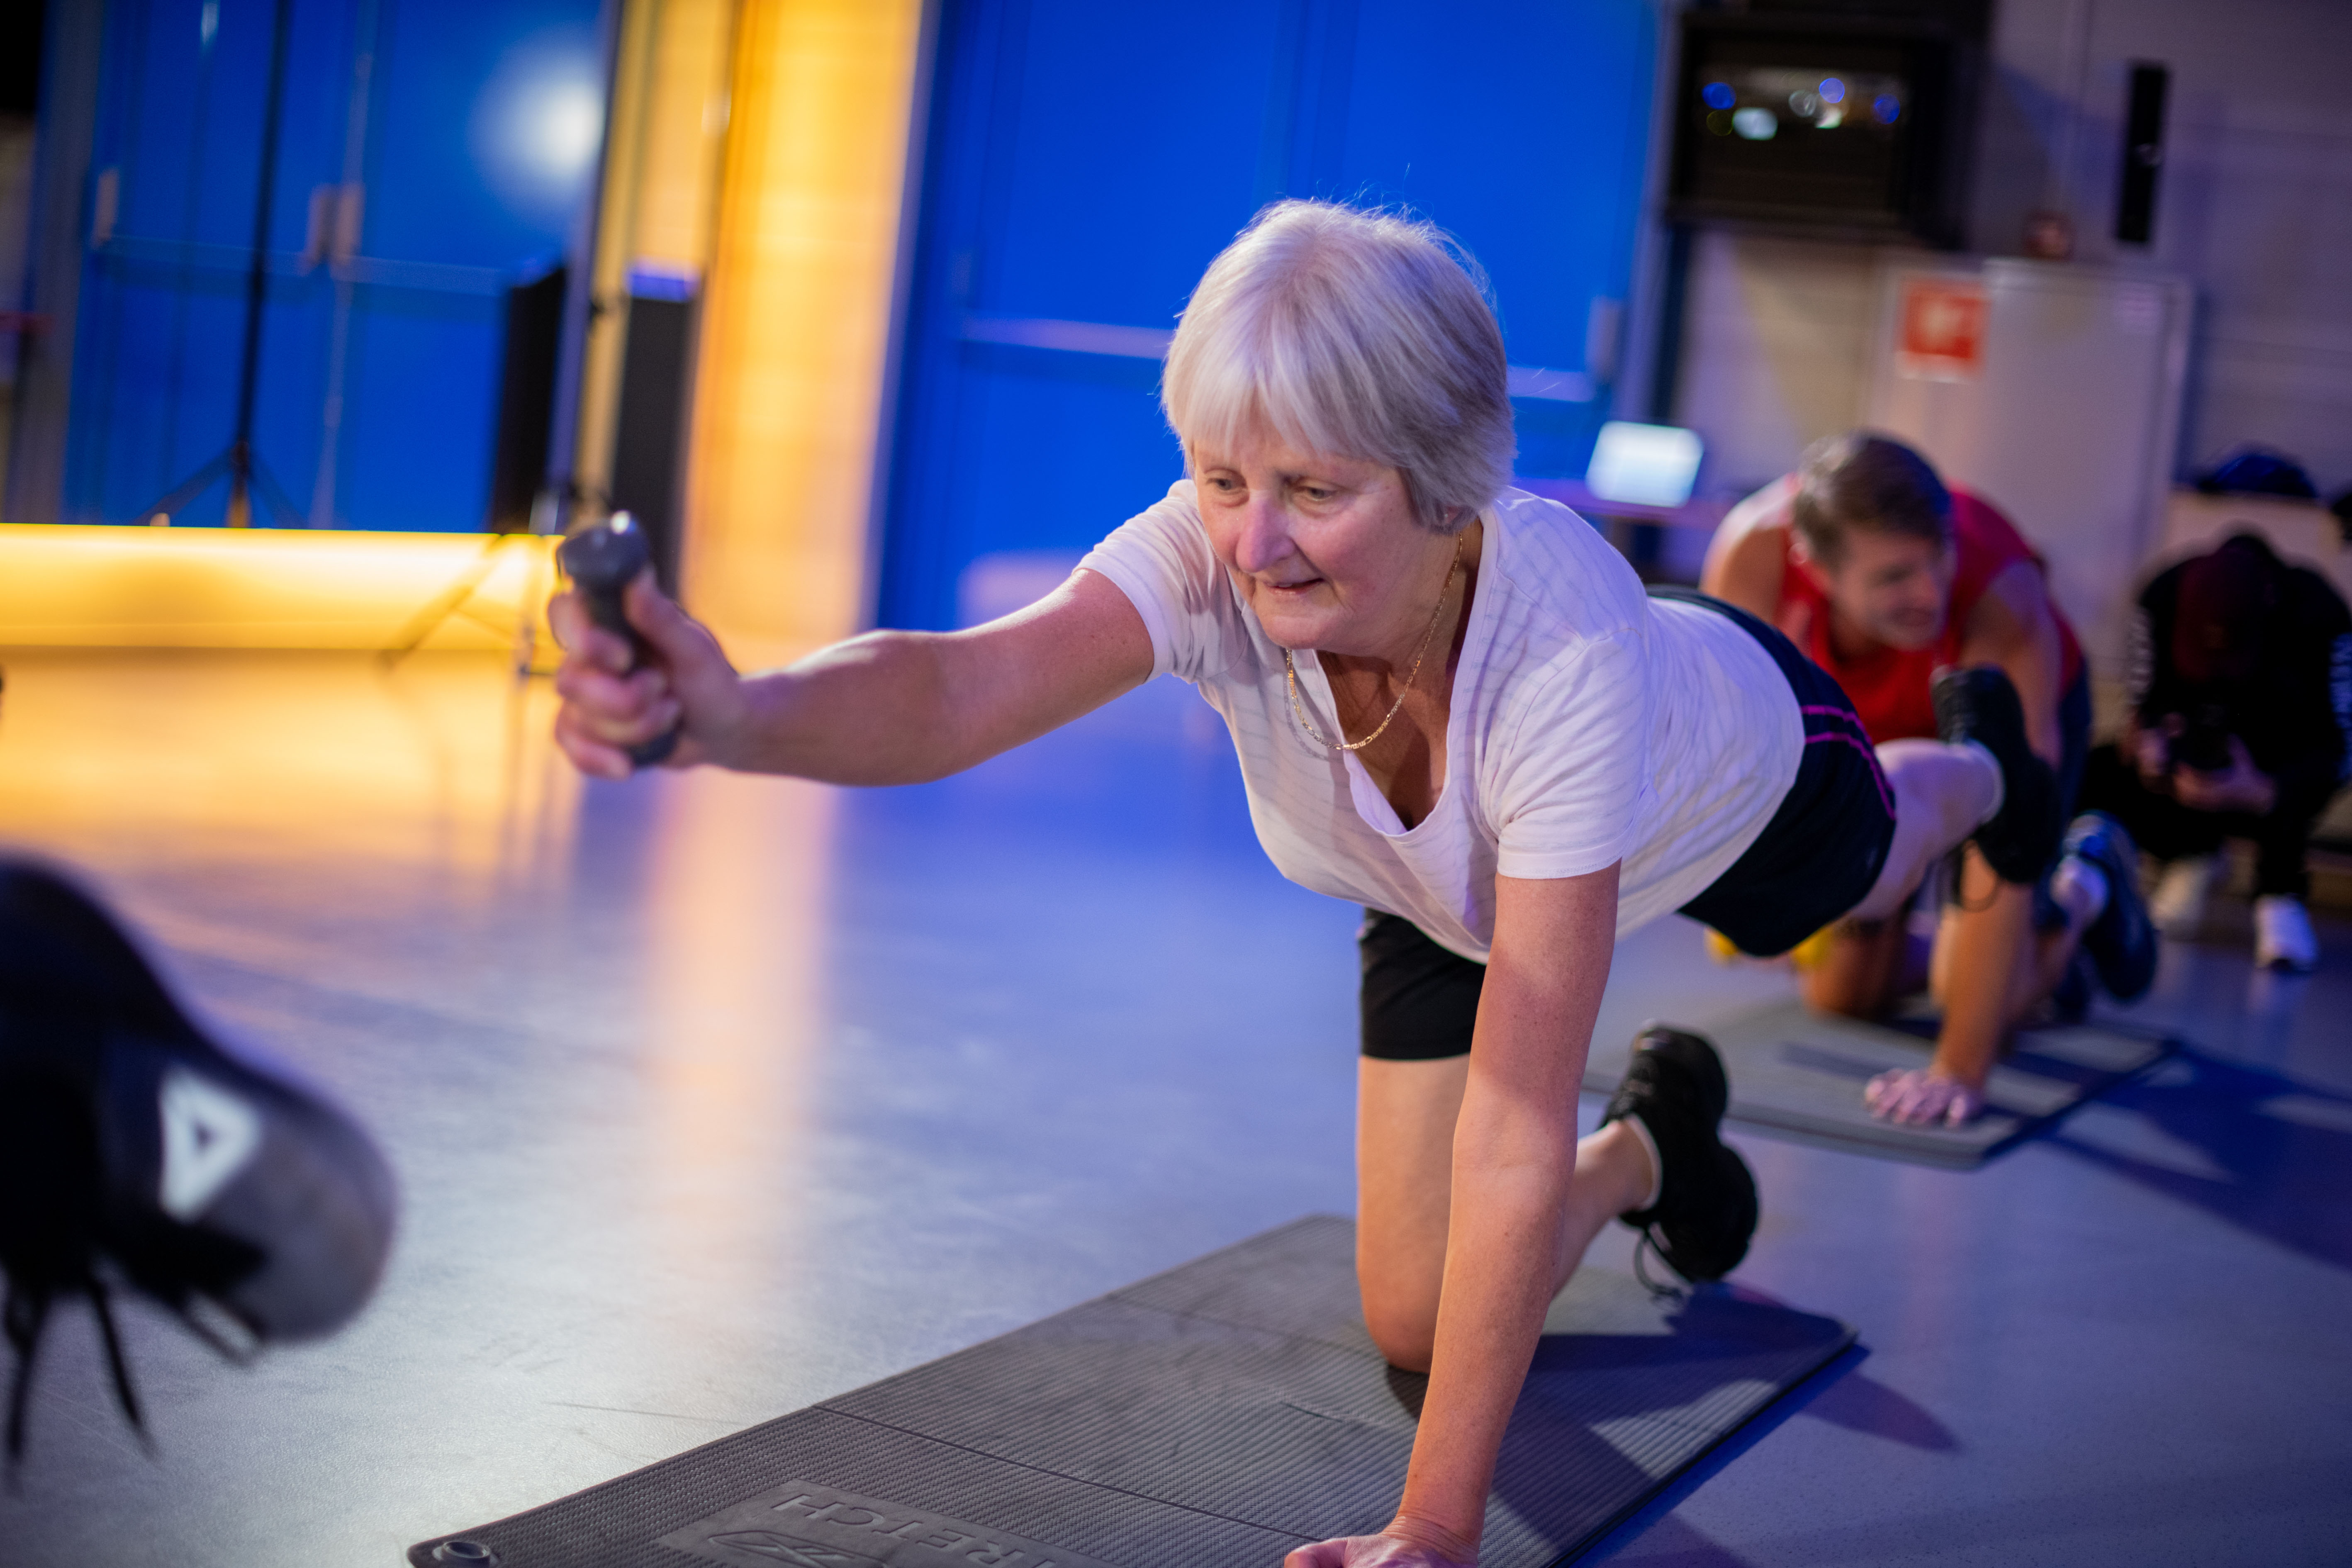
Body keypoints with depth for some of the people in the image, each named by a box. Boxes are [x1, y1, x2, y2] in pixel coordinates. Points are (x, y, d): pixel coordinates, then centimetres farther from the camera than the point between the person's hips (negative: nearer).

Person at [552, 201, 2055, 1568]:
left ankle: (1974, 760, 72)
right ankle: (1655, 1147, 32)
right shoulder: (1216, 558, -42)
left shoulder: (1563, 640, -50)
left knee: (1865, 863, 34)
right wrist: (733, 713, -84)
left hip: (1731, 768, -2)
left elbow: (1516, 1131, -49)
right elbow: (958, 689, -62)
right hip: (1451, 891, 2)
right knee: (1419, 1322, 1)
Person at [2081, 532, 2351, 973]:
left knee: (2284, 685, -36)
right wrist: (2148, 737, -34)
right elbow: (2146, 700, -9)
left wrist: (2264, 793, -46)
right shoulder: (2164, 598, -18)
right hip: (2194, 763, 3)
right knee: (2100, 776, -25)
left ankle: (2280, 893, -24)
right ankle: (2191, 851, 10)